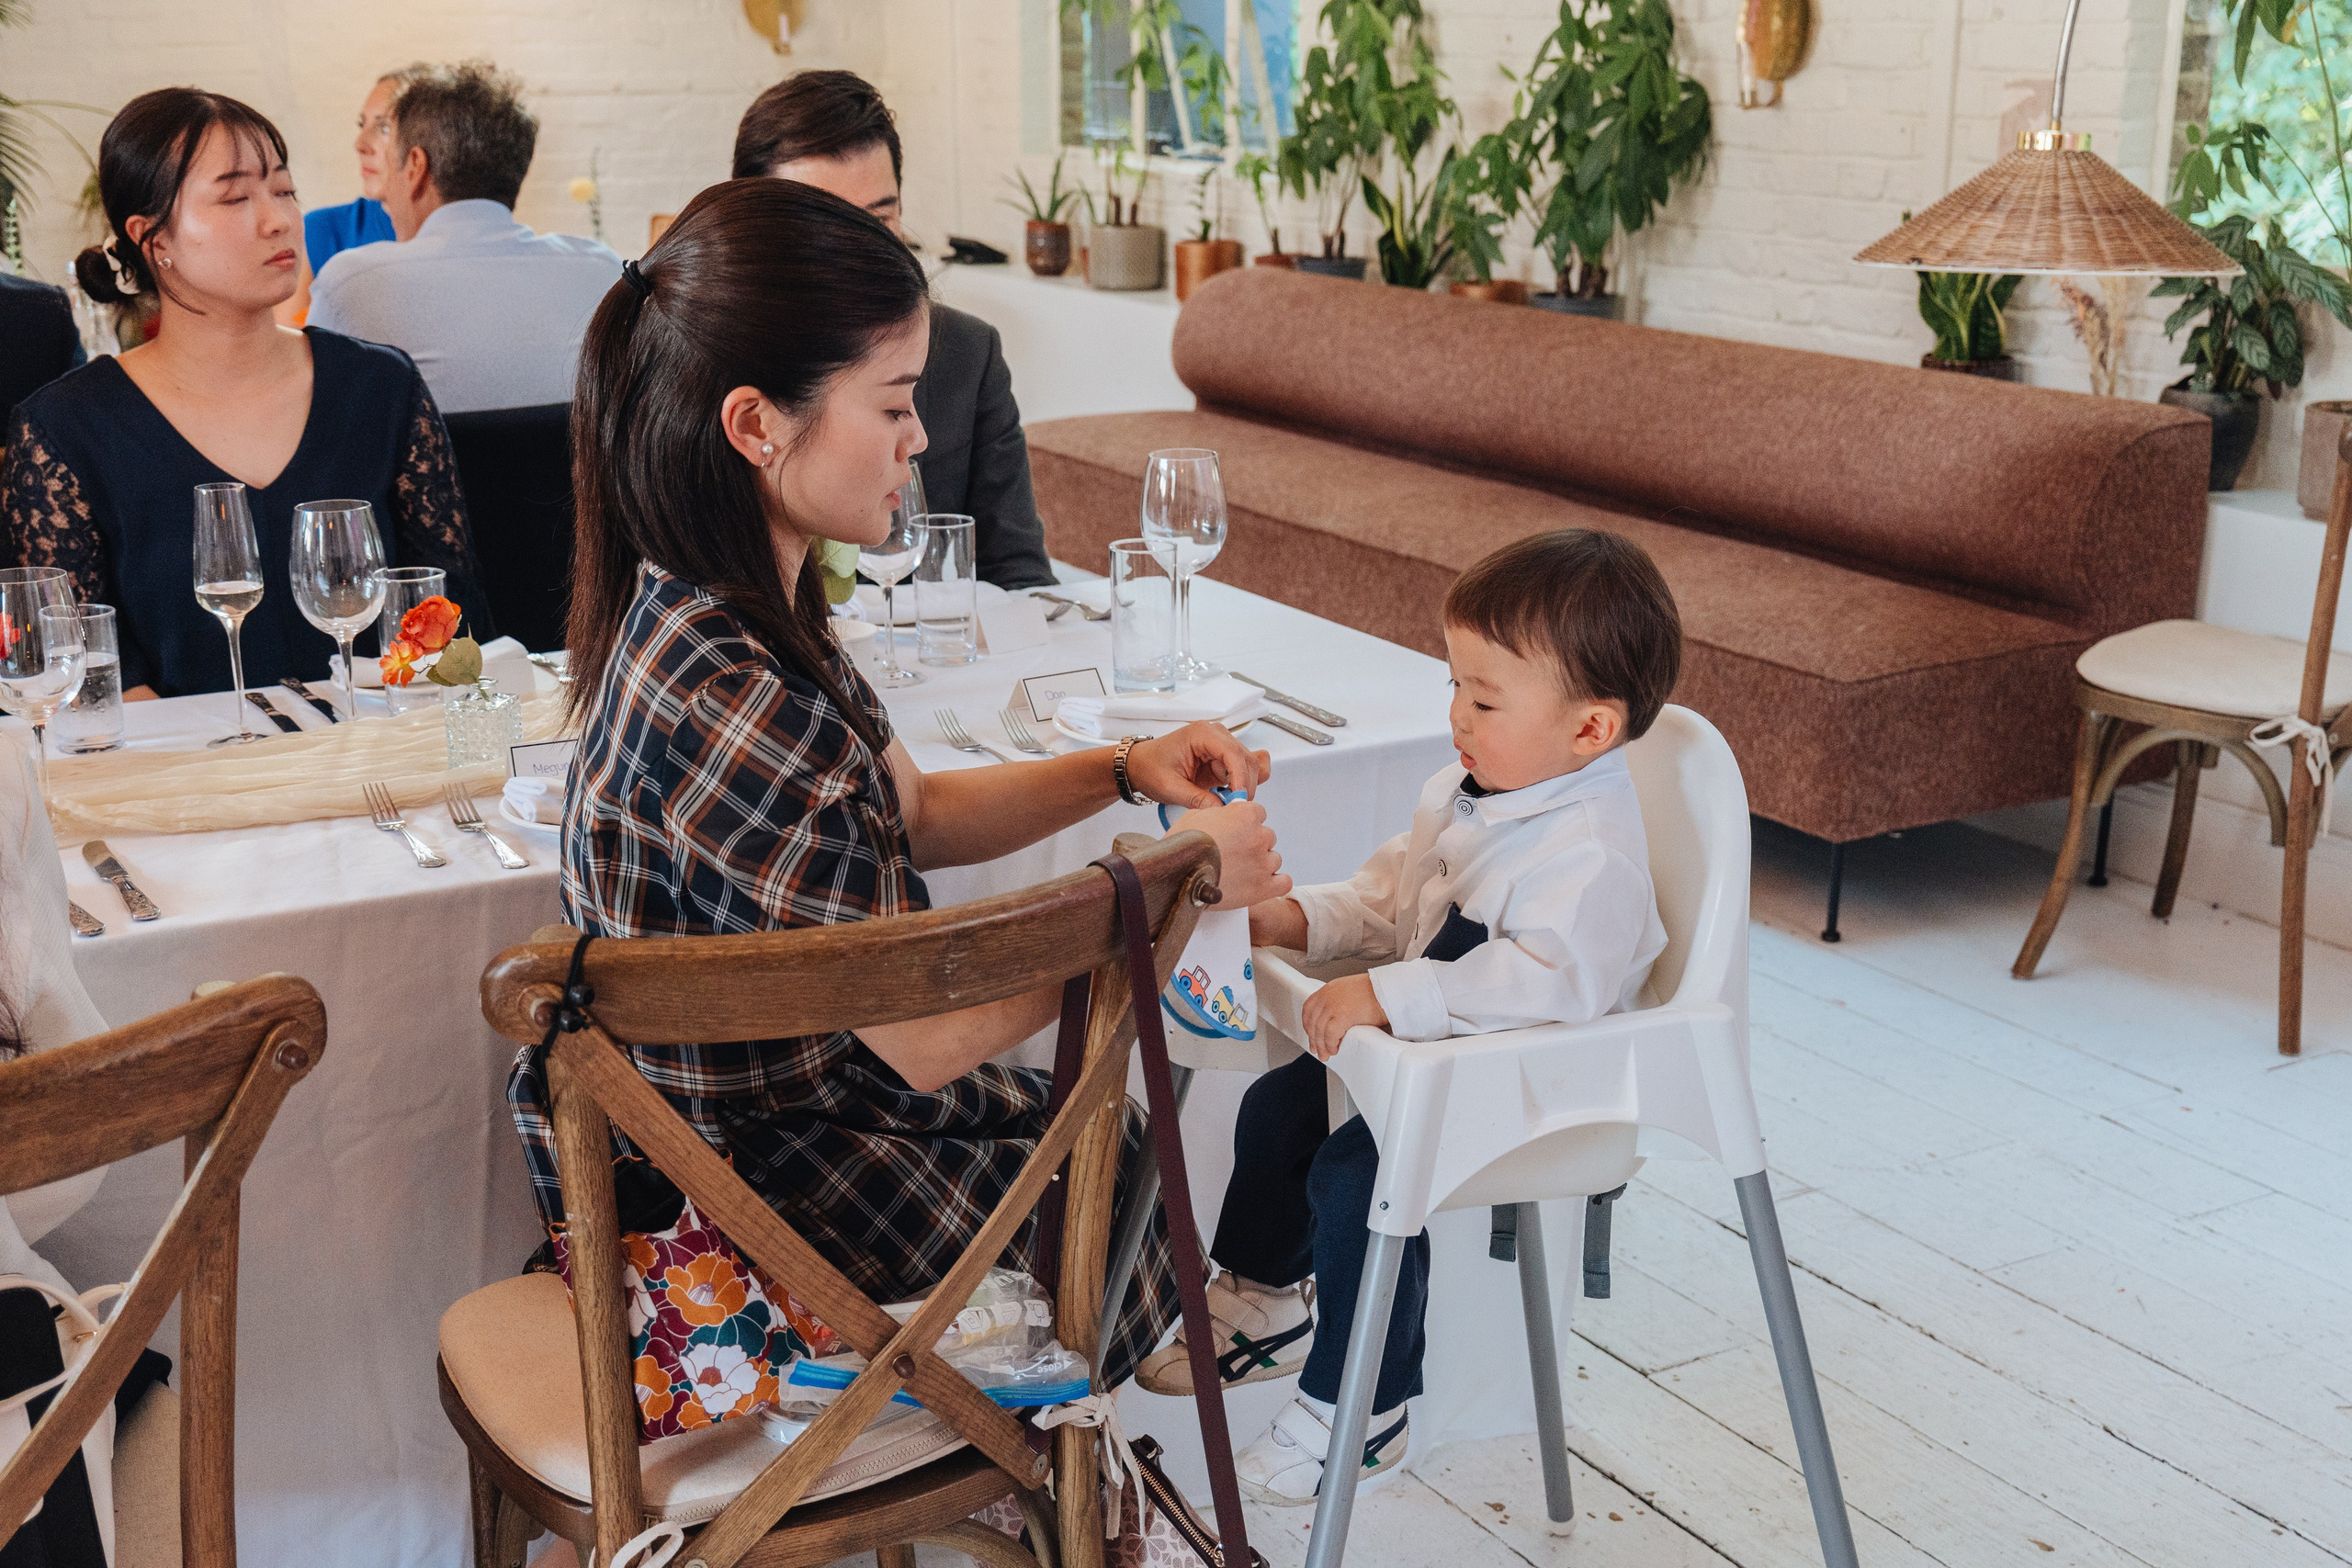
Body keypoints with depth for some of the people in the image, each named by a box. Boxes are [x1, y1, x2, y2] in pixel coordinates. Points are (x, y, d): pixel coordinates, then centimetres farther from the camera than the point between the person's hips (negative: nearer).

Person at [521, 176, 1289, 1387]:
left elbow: (911, 814, 10)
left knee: (1109, 1137, 23)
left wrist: (1122, 770, -3)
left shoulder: (699, 610, -3)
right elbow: (927, 1037, -28)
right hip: (752, 1191, -8)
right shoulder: (733, 705, -35)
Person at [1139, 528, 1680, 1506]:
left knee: (1354, 1171, -22)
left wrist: (1388, 997, -45)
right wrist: (1303, 920, -2)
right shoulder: (1463, 794, 2)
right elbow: (1394, 896, 15)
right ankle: (1262, 1305, 38)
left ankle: (1356, 1414, -2)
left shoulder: (1590, 855, -29)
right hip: (1432, 1050, 10)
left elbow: (1555, 979, -44)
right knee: (1278, 1106, 14)